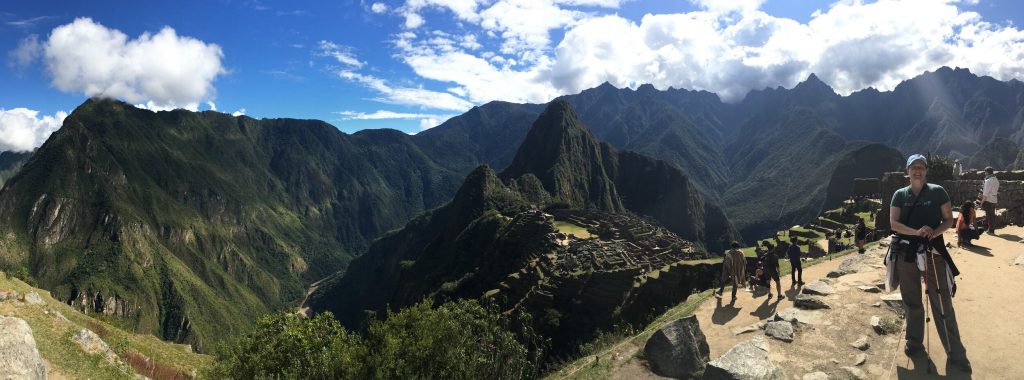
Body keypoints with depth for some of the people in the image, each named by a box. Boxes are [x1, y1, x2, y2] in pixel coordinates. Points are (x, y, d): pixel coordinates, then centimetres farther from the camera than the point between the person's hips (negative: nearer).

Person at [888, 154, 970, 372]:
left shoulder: (938, 192, 1)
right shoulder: (900, 195, 4)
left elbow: (949, 219, 1)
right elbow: (893, 223, -4)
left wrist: (935, 232, -19)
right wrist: (915, 232, -20)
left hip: (933, 252, -2)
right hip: (906, 253, 2)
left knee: (943, 305, -2)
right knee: (911, 302, 12)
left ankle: (956, 355, 5)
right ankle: (914, 342, 28)